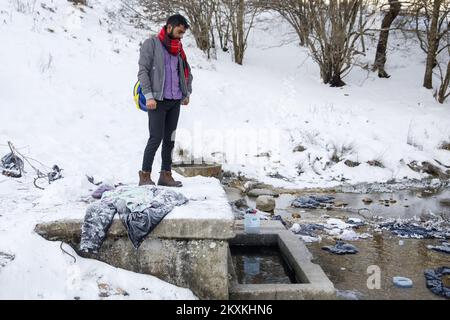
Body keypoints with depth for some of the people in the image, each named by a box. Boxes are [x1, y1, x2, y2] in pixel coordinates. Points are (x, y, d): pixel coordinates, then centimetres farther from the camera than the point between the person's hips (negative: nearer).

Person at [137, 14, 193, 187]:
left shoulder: (178, 48, 15)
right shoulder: (151, 43, -2)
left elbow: (187, 72, 25)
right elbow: (143, 71, -7)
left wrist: (187, 93, 13)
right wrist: (149, 96, -15)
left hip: (175, 101, 6)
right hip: (158, 100, -6)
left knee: (170, 139, 7)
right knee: (156, 138, -8)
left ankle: (166, 175, 13)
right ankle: (145, 176, 1)